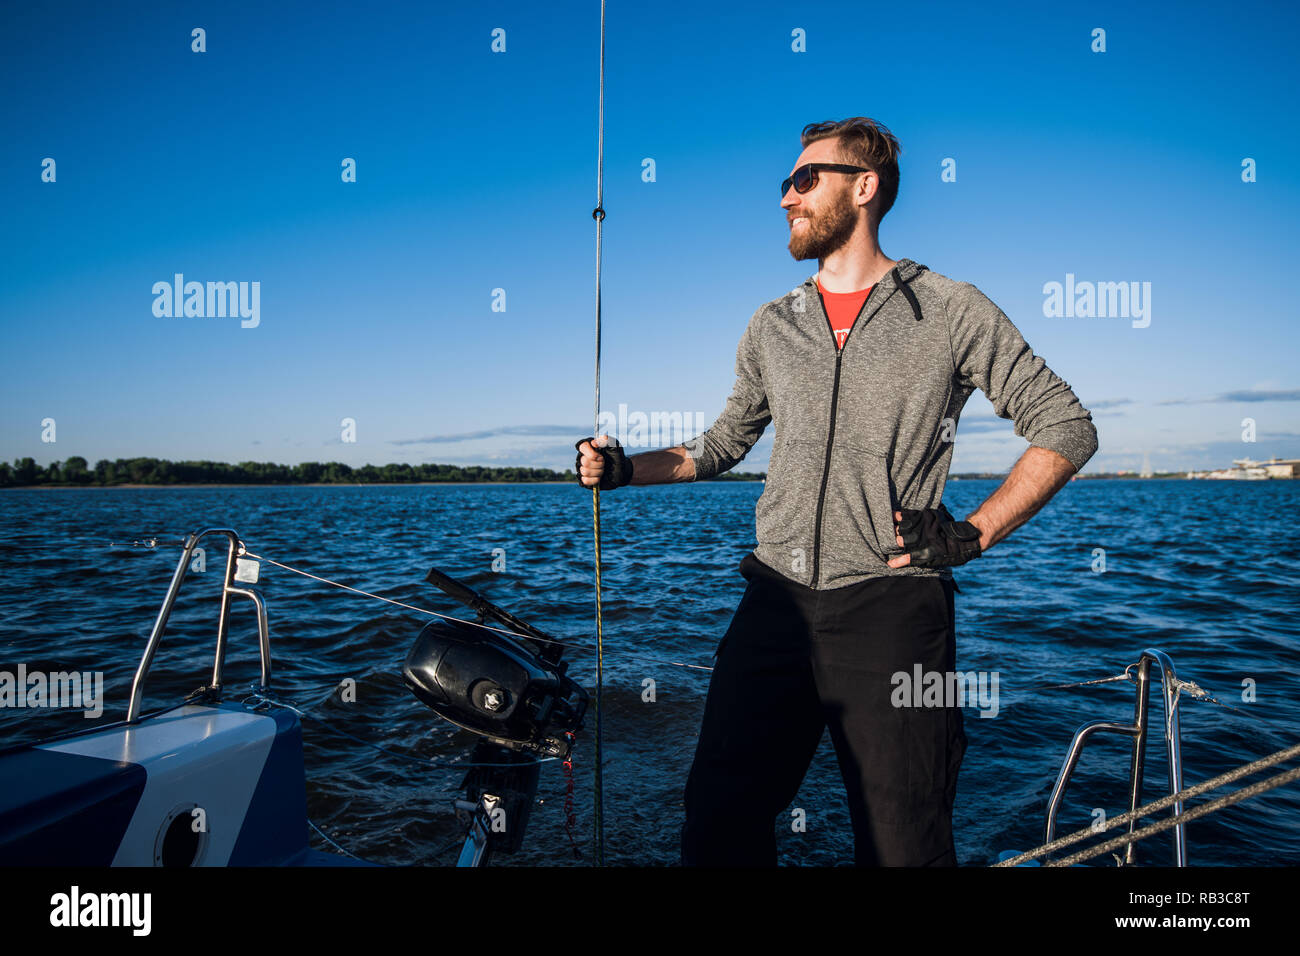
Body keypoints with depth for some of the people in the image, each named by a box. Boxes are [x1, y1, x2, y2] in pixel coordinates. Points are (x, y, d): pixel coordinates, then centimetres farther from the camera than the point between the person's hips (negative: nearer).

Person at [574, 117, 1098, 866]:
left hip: (891, 608, -3)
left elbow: (1066, 426, 3)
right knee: (719, 819, 5)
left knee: (902, 844, 4)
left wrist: (973, 533, -6)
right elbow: (726, 442, 26)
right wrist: (627, 468, 13)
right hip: (777, 605, 4)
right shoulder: (772, 327, 16)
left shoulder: (953, 310, 2)